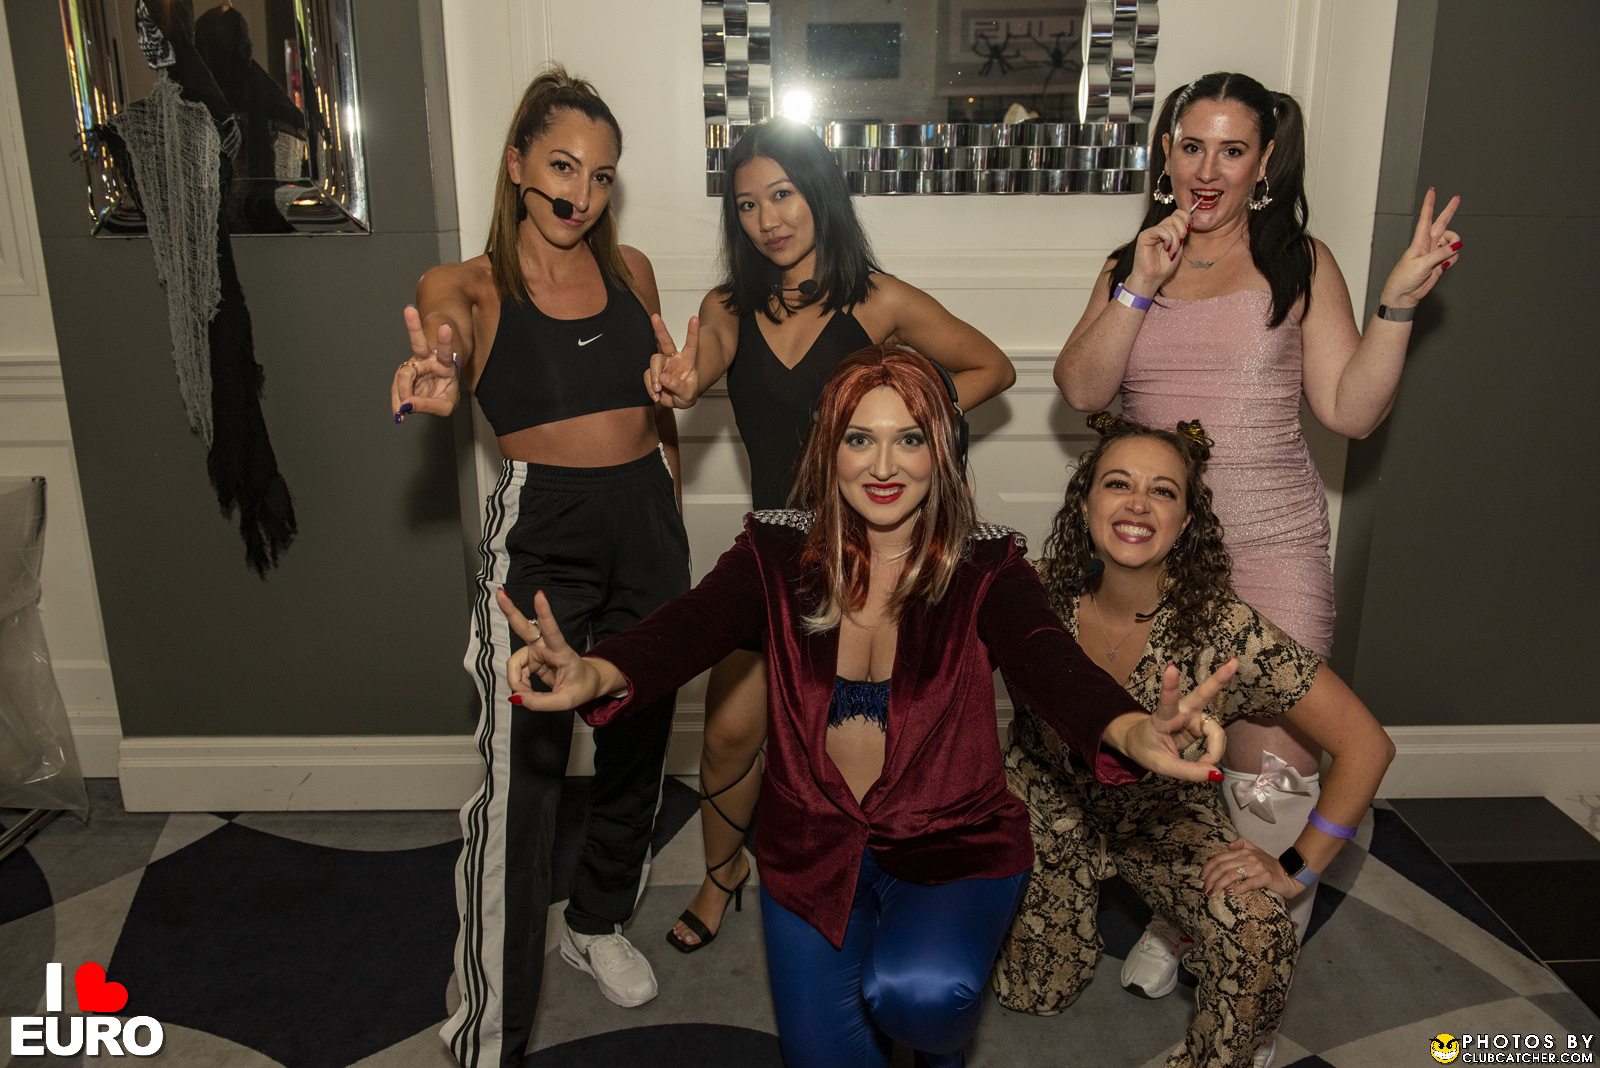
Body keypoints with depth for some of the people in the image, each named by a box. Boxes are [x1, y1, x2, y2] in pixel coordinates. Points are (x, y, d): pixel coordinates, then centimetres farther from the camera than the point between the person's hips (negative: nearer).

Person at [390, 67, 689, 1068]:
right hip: (539, 526, -4)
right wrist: (437, 381, -49)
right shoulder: (468, 285, -3)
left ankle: (600, 921, 41)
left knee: (639, 738, 15)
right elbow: (442, 341, -26)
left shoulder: (630, 270, 9)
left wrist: (663, 486, 12)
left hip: (647, 518, 5)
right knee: (520, 770, -9)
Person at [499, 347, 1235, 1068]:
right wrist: (595, 674, -48)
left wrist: (1132, 732, -52)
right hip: (814, 845, 2)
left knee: (918, 994, -27)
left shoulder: (986, 566, -11)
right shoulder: (779, 554, -8)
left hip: (953, 841, -1)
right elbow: (690, 627, -24)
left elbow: (1050, 662, -28)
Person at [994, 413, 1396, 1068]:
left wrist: (1296, 869, -19)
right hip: (1050, 805, 2)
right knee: (1036, 993, -2)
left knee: (1258, 941, -27)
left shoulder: (1225, 632, -27)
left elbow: (1365, 745, -20)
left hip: (1168, 817, -1)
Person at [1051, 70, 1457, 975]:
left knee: (1273, 778, -8)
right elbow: (1081, 389, -4)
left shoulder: (1299, 263, 3)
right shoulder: (1129, 265, 11)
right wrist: (1142, 285, -12)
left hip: (1271, 543, -3)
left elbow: (1352, 411, -3)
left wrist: (1400, 303, -14)